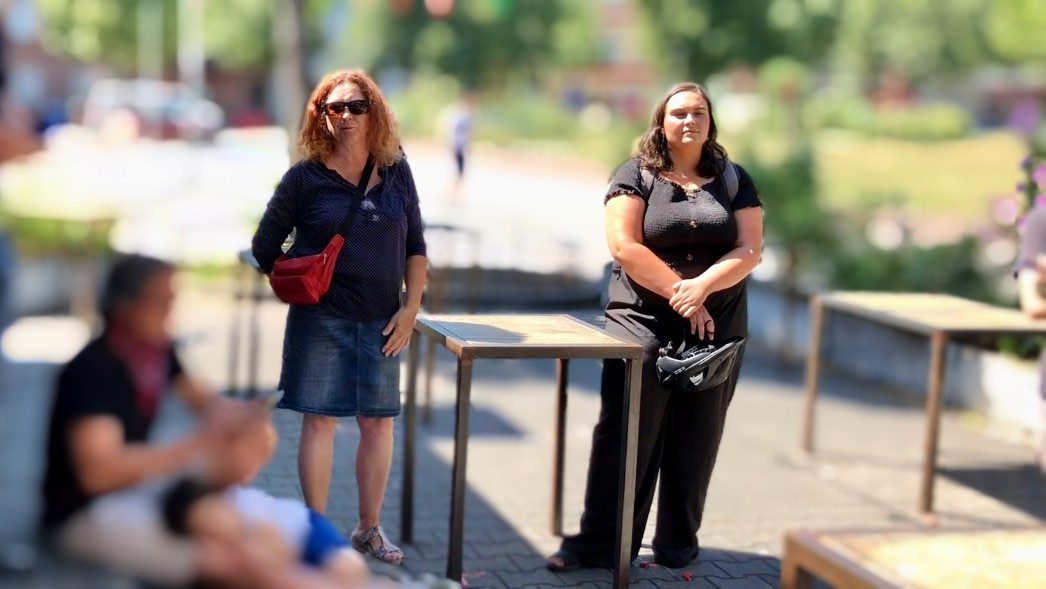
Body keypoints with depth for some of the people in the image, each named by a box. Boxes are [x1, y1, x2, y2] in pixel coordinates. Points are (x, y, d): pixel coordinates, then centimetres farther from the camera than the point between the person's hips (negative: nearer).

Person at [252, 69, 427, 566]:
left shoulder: (396, 174, 5)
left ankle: (370, 529, 22)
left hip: (380, 321, 3)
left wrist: (410, 308, 1)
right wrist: (295, 288, 4)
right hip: (321, 318, -3)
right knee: (319, 419, 1)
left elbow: (415, 246, 8)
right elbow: (264, 247, 3)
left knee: (378, 422, 7)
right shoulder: (306, 177, -3)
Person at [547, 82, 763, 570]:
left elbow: (749, 250, 0)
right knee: (624, 436, -3)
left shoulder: (734, 181, 9)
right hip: (643, 325, -3)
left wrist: (702, 287, -17)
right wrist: (679, 294, -15)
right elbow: (624, 246, -10)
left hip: (716, 327, 3)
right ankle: (599, 543, 4)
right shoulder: (637, 175, 1)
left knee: (694, 441, 8)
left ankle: (679, 544, 20)